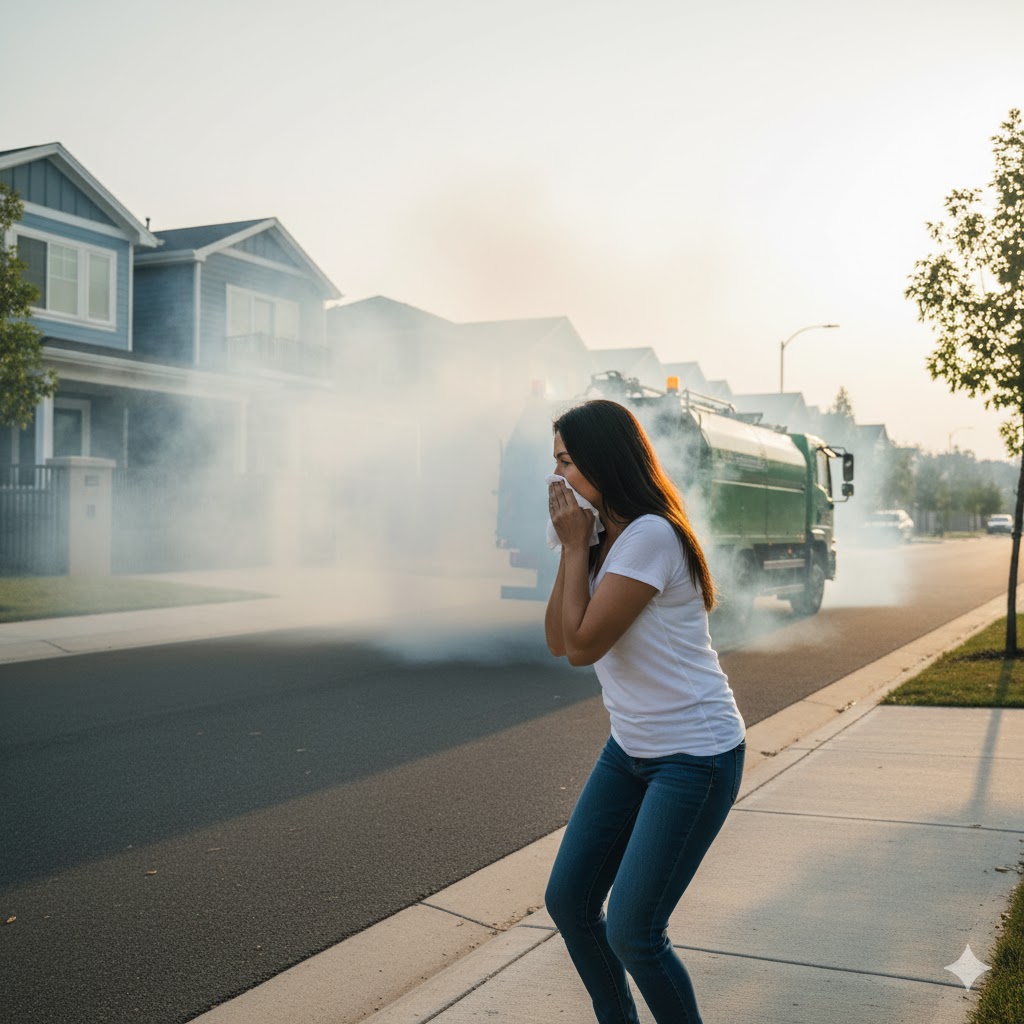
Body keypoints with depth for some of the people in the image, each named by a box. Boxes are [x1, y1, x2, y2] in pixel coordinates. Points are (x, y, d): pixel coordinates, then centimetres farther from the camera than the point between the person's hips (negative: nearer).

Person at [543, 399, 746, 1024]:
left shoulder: (649, 536, -21)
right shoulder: (604, 538, 7)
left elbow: (583, 645, -21)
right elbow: (559, 642, 4)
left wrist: (575, 546, -13)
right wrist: (572, 547, -4)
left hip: (695, 755, -9)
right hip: (632, 747, 9)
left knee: (631, 934, -8)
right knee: (568, 902, 11)